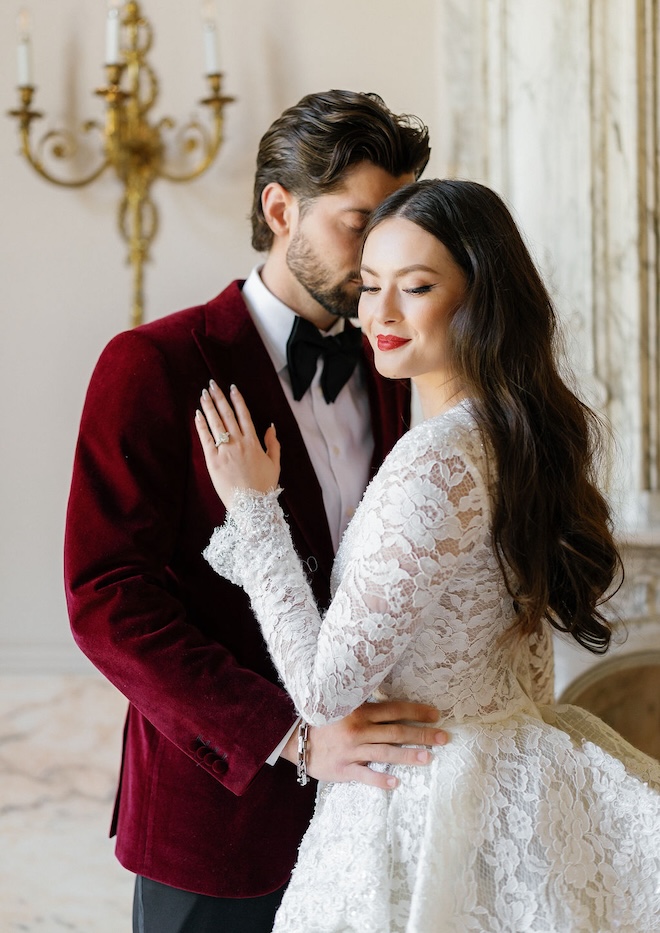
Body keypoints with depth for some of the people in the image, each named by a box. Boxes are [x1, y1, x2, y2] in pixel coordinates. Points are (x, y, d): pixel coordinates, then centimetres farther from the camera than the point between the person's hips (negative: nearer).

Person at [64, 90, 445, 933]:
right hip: (219, 804, -4)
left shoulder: (392, 374, 9)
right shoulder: (155, 366, -9)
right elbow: (106, 600, -16)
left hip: (368, 798, 5)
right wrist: (288, 736, -23)